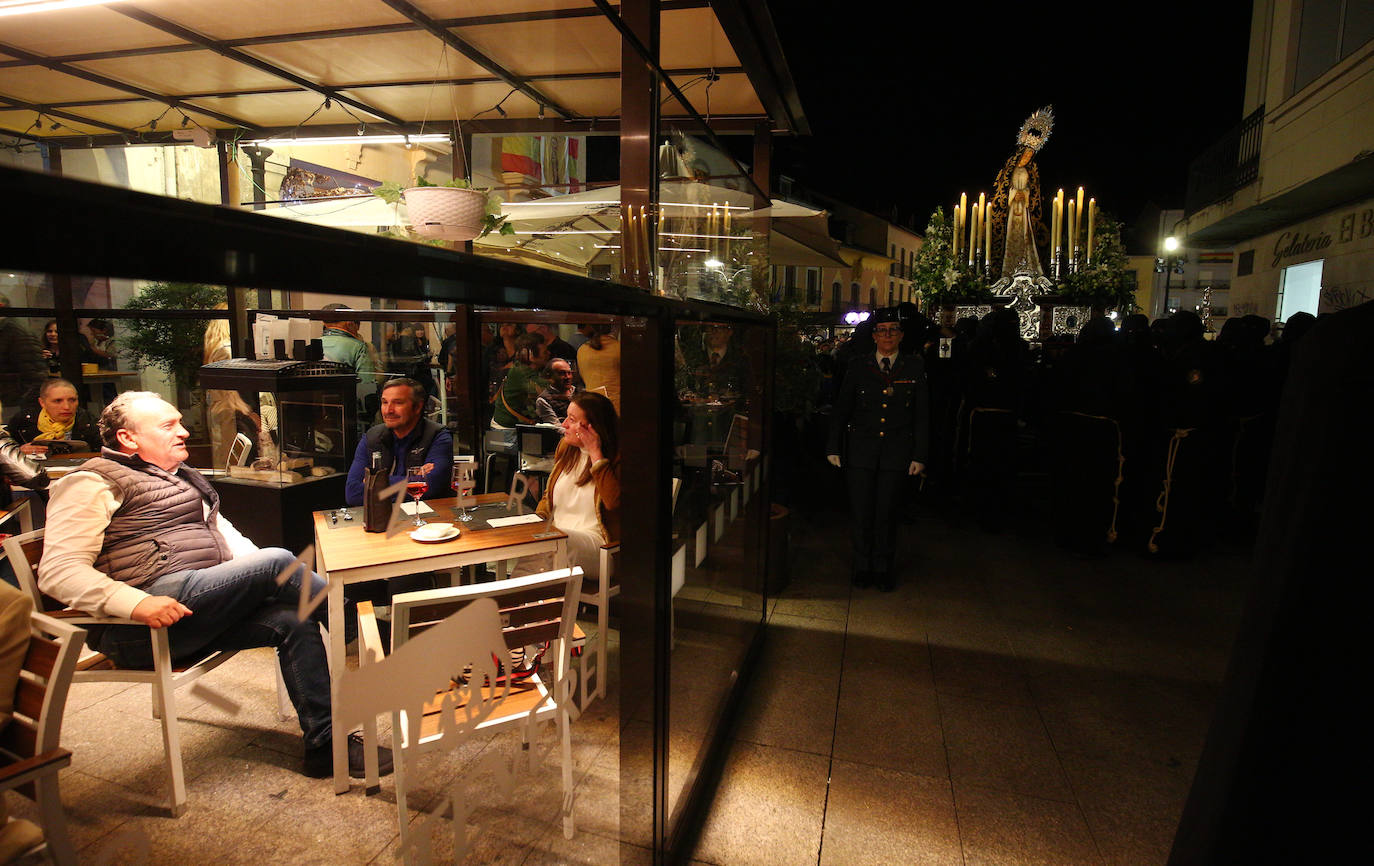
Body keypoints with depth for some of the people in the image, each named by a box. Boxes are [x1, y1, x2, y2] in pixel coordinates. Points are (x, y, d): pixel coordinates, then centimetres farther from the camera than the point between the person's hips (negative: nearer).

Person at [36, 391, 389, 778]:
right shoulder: (93, 484, -1)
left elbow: (221, 530, 26)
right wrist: (137, 604, -27)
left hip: (200, 608, 8)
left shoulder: (180, 476, 25)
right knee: (277, 561, -24)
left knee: (292, 620, -17)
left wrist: (261, 582, 7)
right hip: (135, 630, -8)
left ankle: (326, 745, -14)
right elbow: (58, 571, -11)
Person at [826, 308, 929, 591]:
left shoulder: (914, 367, 5)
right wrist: (834, 447, 3)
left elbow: (922, 415, 5)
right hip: (861, 450, 0)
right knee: (861, 512, 3)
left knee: (886, 512, 7)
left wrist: (919, 455, 1)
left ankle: (883, 569, 24)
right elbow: (841, 410, 8)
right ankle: (863, 567, 21)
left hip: (896, 451, 0)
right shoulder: (858, 366, 5)